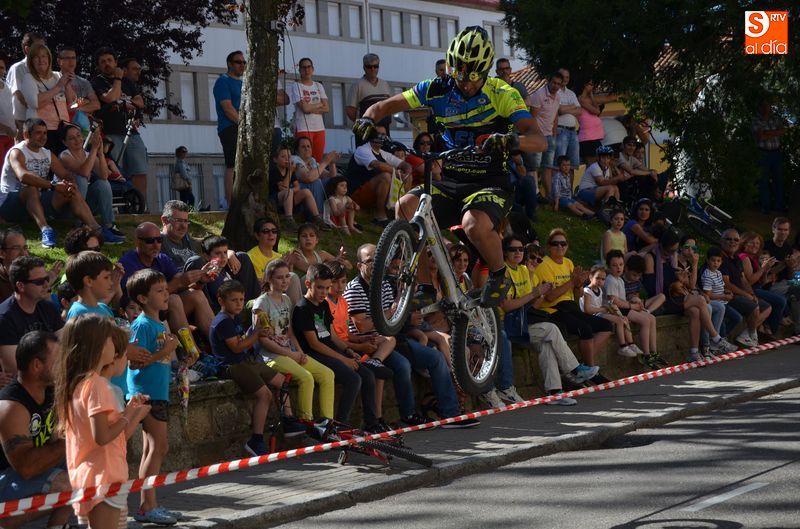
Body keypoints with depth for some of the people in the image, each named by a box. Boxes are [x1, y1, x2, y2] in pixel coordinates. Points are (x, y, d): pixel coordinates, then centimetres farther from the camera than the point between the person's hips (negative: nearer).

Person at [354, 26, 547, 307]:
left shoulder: (502, 95, -9)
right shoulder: (438, 90, 0)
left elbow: (540, 141, -20)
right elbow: (386, 105, 4)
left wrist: (512, 140, -43)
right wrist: (369, 118, -20)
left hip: (490, 184, -4)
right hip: (451, 182, 4)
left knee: (475, 224, -36)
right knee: (406, 206, -24)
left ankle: (499, 276, -3)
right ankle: (425, 286, -10)